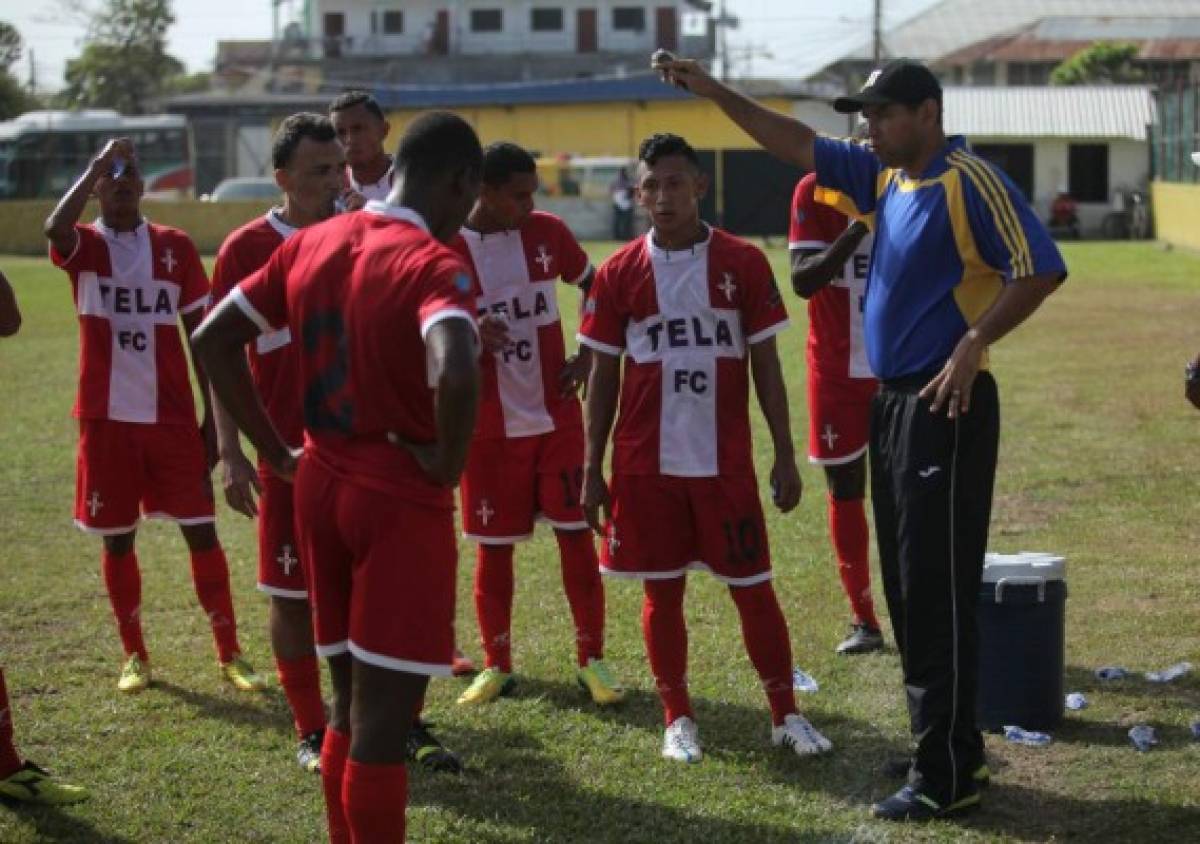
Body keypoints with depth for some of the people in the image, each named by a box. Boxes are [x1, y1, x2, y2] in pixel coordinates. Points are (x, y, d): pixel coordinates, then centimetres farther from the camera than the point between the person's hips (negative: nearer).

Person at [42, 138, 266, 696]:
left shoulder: (175, 247, 4)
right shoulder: (85, 247, -1)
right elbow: (55, 228, -28)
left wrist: (214, 418, 3)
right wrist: (98, 164, -20)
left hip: (173, 418, 1)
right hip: (107, 418, -1)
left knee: (202, 532, -1)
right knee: (116, 539, 7)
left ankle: (230, 654, 7)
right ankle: (134, 655, 21)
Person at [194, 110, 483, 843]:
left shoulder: (310, 245, 6)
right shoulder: (433, 264, -16)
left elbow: (214, 338, 11)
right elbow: (457, 374, -35)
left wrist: (275, 452, 11)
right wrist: (450, 462, -17)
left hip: (321, 484, 7)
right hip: (402, 498, -7)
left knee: (353, 706, 18)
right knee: (384, 718, -1)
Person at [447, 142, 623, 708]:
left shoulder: (547, 234, -1)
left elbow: (595, 286, 15)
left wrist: (587, 355, 4)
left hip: (556, 416, 2)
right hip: (489, 425, -2)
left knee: (576, 533, 2)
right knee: (493, 547, 5)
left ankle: (591, 660, 12)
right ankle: (497, 666, 19)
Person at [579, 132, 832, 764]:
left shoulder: (743, 263, 0)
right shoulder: (619, 274, 1)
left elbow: (766, 366, 3)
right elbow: (602, 376, 5)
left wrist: (784, 456, 0)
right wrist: (592, 470, 3)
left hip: (726, 462, -1)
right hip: (645, 465, 1)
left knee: (754, 588, 3)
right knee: (661, 591, 7)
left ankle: (786, 716, 15)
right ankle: (678, 719, 21)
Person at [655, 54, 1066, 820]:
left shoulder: (970, 183, -14)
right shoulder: (885, 177, 11)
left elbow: (1041, 269, -20)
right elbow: (798, 145, 17)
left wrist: (973, 344, -24)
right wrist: (714, 92, 11)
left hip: (945, 407, -9)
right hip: (891, 402, 9)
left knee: (938, 592, -6)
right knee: (907, 590, 13)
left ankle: (946, 779, 0)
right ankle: (954, 752, 23)